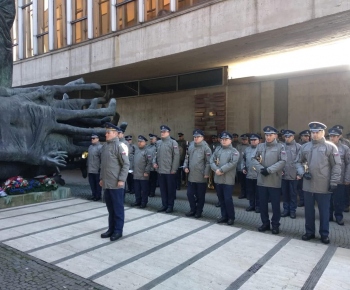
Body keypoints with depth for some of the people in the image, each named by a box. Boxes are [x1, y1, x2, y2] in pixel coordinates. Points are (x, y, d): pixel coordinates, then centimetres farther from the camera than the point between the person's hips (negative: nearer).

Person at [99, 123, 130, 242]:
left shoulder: (119, 146, -10)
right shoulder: (104, 146, 13)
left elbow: (126, 164, -13)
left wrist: (121, 180, -17)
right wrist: (101, 178, 17)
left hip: (116, 184, -7)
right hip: (107, 183, 7)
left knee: (118, 208, 3)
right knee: (110, 208, 15)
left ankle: (118, 231, 13)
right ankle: (111, 229, 26)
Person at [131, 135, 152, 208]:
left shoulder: (147, 151, -9)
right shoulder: (136, 150, 13)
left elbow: (149, 163, -14)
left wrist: (146, 172, -16)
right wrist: (133, 170, 14)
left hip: (143, 175, -6)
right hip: (136, 174, 6)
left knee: (144, 190, 4)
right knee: (137, 189, 14)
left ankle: (144, 202, 14)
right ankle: (138, 201, 26)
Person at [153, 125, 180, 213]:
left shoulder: (173, 142, -6)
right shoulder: (158, 143, 11)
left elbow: (176, 156, -10)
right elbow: (156, 154, 21)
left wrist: (174, 169, -13)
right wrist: (154, 162, 3)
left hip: (170, 171, -5)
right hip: (160, 171, 5)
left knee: (171, 189, 5)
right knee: (163, 189, 12)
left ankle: (170, 206, 16)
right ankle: (164, 205, 24)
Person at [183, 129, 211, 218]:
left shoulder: (206, 148, -9)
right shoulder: (190, 146, 10)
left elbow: (208, 162, -12)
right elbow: (187, 158, 17)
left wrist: (206, 173, -16)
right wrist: (185, 167, 3)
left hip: (201, 177, -5)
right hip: (191, 176, 6)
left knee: (200, 195, 8)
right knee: (190, 194, 11)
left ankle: (199, 211, 23)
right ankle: (193, 210, 28)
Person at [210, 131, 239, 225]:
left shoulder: (234, 151, -2)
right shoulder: (217, 150, 13)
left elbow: (232, 163, -16)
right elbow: (212, 160, 5)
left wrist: (221, 170, -19)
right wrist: (216, 170, -12)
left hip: (228, 180, -5)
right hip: (218, 179, 5)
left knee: (228, 199, -4)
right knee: (221, 199, 12)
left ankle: (231, 217, 13)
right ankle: (224, 216, 25)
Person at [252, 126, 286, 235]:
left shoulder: (280, 146, -2)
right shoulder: (260, 146, 8)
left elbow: (282, 161, -12)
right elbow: (254, 159, 3)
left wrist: (269, 170, -18)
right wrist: (261, 169, -14)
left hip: (274, 181, -3)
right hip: (261, 180, 4)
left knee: (275, 204, 5)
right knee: (263, 203, 11)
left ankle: (275, 225, 19)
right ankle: (265, 223, 25)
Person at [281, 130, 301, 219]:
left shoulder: (298, 147, -2)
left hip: (294, 175, -2)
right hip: (283, 174, 3)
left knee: (293, 193, 7)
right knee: (285, 193, 10)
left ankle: (293, 210, 18)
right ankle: (286, 209, 22)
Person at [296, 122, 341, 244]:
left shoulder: (330, 147, -4)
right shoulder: (305, 147, 6)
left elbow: (337, 166, -5)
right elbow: (299, 162, 13)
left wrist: (334, 182, -9)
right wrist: (302, 173, -5)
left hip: (323, 186, -3)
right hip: (308, 185, 3)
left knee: (324, 211, 9)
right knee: (309, 210, 13)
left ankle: (324, 234, 23)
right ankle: (310, 232, 27)